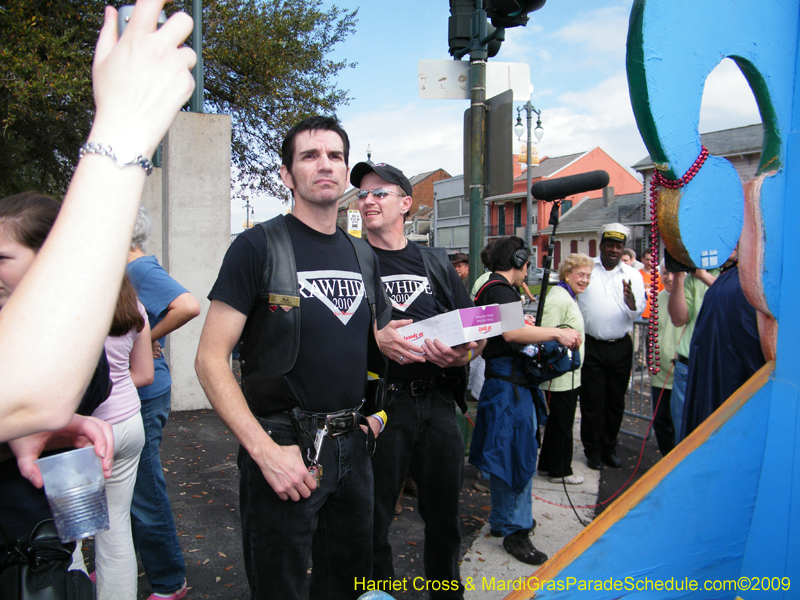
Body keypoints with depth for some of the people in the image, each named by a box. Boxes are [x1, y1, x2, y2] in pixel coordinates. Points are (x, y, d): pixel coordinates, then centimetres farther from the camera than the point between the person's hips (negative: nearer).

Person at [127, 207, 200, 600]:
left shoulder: (143, 271, -17)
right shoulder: (126, 272, 12)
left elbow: (189, 306, -34)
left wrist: (147, 338, -22)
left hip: (142, 398, -10)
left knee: (144, 496, 1)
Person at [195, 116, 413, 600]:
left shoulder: (364, 255, 9)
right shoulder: (260, 246, -9)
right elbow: (210, 360, -13)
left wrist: (386, 342, -2)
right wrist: (265, 450, -21)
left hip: (352, 445, 6)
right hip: (283, 447, -5)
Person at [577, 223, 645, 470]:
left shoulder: (633, 275, 6)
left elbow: (637, 312, -3)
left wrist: (630, 298, -25)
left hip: (620, 347, 2)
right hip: (592, 346, -2)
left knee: (616, 401, 11)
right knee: (592, 400, 3)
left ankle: (609, 447, 27)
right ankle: (593, 450, 18)